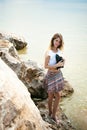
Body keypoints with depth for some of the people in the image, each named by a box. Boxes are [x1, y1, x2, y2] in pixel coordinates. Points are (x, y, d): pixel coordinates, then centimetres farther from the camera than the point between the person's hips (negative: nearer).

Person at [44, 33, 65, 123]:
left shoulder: (59, 51, 1)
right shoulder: (48, 53, -18)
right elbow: (46, 66, -18)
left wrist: (62, 62, -5)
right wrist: (57, 65, -24)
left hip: (58, 74, 7)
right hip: (51, 75, -6)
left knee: (57, 96, 11)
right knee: (51, 96, 7)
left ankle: (53, 115, 26)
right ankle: (50, 113, 28)